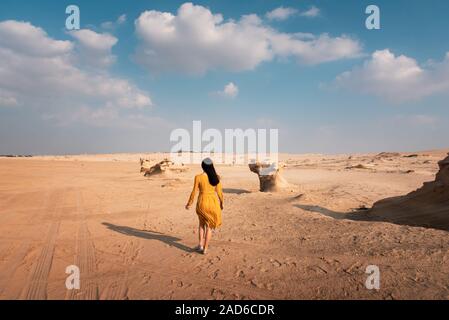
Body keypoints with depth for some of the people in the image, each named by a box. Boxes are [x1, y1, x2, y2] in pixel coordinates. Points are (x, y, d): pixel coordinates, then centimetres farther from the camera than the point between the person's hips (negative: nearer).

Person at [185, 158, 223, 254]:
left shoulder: (198, 177, -10)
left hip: (202, 202, -1)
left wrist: (189, 203, 8)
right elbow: (219, 192, 1)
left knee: (202, 223, 24)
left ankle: (201, 245, 17)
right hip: (213, 202, 1)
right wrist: (221, 203, 17)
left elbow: (194, 192, -6)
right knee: (209, 226, 14)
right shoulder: (216, 177, -4)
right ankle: (205, 249, 15)